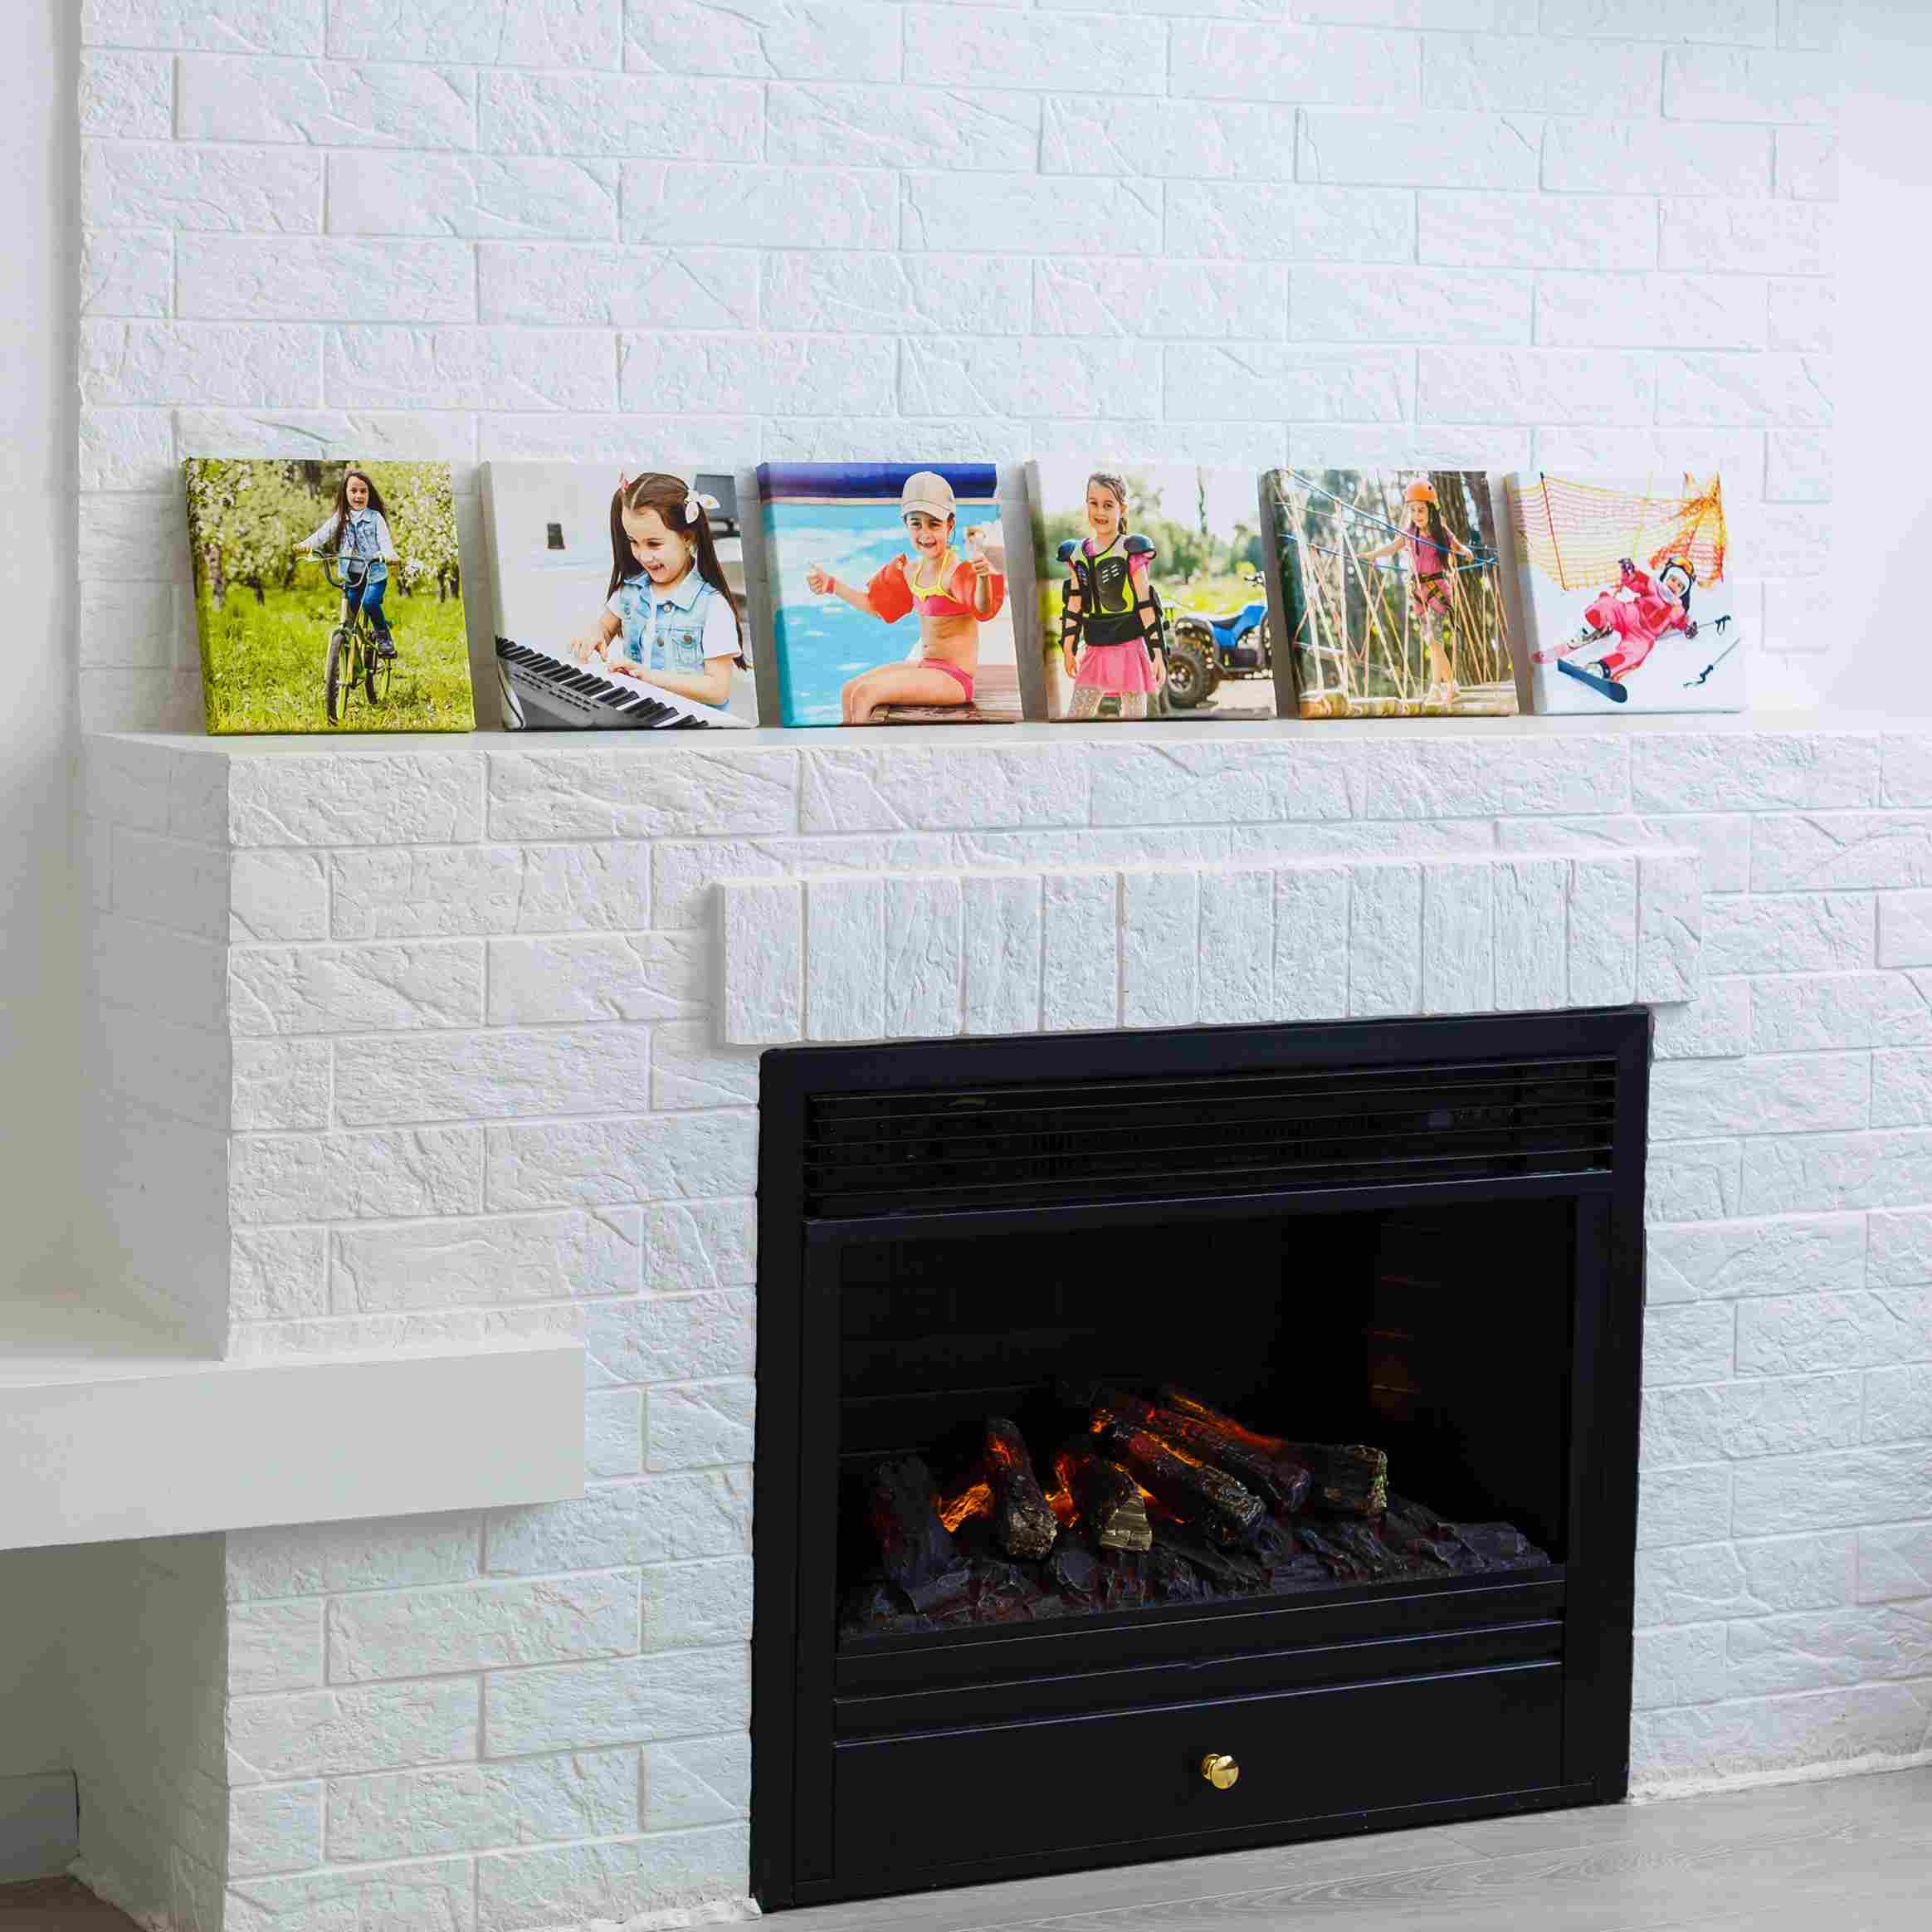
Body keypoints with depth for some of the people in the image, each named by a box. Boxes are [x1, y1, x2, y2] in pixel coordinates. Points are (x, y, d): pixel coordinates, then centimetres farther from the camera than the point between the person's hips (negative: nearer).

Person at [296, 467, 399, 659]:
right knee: (349, 612, 1)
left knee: (369, 603, -25)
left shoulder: (375, 518, -3)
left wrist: (389, 554, -39)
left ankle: (383, 636, -4)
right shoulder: (340, 518, 5)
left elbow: (384, 539, -16)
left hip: (375, 573, -4)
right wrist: (307, 544, -30)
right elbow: (323, 533, -9)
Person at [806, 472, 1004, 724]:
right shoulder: (909, 570, 9)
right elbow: (874, 604, 25)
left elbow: (983, 610, -35)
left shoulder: (959, 570, -18)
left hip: (954, 676, -9)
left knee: (865, 693, -17)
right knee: (849, 691, 7)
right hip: (924, 665, 9)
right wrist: (832, 585, 19)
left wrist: (983, 577, -56)